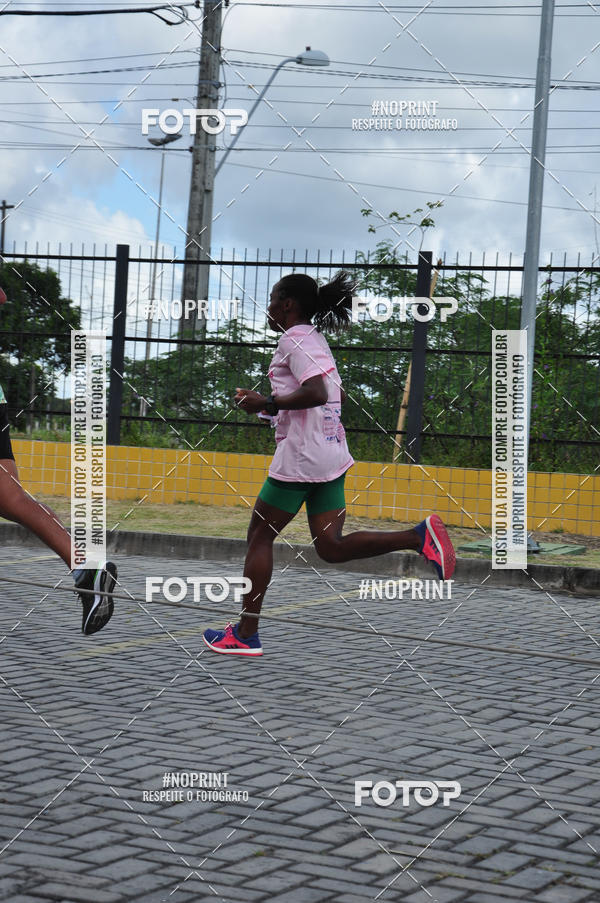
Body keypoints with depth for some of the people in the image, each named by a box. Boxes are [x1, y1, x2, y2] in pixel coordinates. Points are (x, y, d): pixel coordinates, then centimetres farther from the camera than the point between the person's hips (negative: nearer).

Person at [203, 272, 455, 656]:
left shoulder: (295, 338, -10)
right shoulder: (317, 338, 18)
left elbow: (317, 394, -24)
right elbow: (337, 396, 27)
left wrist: (267, 403, -19)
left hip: (300, 456, -9)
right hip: (332, 453, 9)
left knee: (260, 535, 3)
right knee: (331, 546, 4)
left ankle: (246, 635, 7)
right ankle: (420, 536, -12)